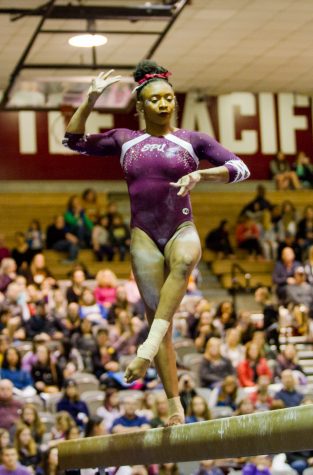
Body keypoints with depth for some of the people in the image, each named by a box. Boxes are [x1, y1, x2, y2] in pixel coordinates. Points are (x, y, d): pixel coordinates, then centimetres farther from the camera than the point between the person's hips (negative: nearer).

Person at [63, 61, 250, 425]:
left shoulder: (192, 140, 6)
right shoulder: (125, 140, 12)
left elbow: (240, 169, 2)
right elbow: (73, 140, 12)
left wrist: (201, 175, -15)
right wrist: (90, 100, 1)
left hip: (182, 229, -2)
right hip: (144, 236, 2)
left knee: (184, 259, -39)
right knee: (155, 315, -4)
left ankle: (151, 343, -47)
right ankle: (175, 407, 0)